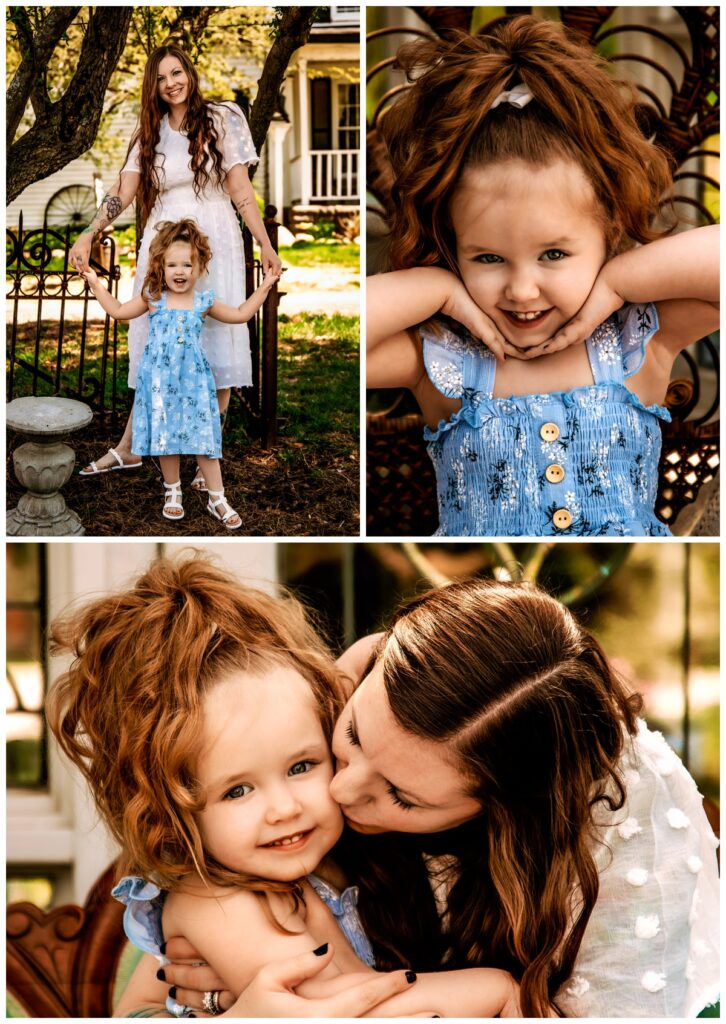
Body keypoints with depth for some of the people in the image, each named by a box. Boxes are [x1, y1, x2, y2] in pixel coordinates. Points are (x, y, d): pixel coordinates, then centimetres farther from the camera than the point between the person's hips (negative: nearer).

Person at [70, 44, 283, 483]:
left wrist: (266, 245, -4)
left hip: (212, 244, -3)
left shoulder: (220, 121, 2)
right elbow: (123, 192, 4)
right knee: (155, 348, 6)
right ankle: (129, 449, 11)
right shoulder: (150, 135, 12)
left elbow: (241, 190, 0)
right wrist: (89, 235, -9)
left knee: (215, 348, -3)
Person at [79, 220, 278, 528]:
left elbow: (241, 314, 13)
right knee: (166, 436, 6)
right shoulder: (153, 299, 0)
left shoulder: (204, 303, 2)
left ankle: (217, 499, 4)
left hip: (193, 380, 0)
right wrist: (96, 284, 9)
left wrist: (264, 287, 11)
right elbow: (118, 311, 11)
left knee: (204, 437, -1)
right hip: (160, 380, 0)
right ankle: (173, 491, 23)